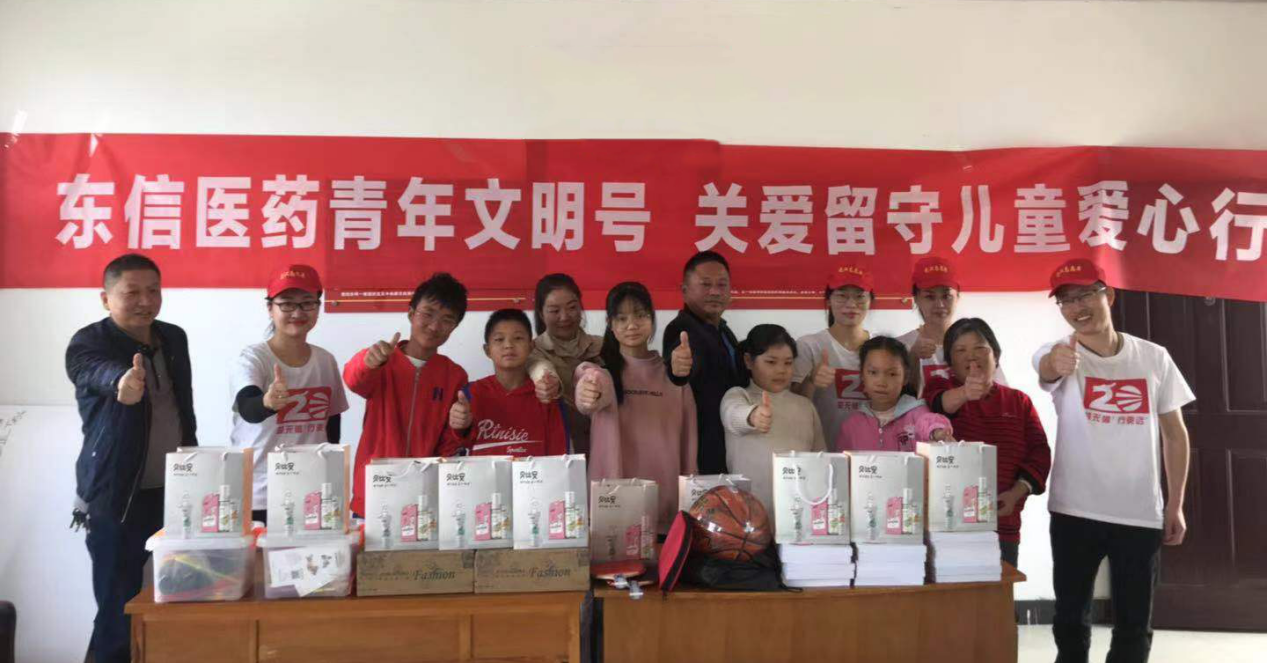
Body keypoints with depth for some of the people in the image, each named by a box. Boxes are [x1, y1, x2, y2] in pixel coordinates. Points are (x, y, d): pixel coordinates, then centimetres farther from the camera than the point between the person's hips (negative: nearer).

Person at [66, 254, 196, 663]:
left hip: (175, 489, 6)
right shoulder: (88, 344, -11)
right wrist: (122, 383, -58)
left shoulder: (174, 338, 7)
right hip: (117, 496, -5)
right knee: (120, 607, -3)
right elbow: (101, 373, -36)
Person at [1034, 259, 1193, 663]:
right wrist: (1055, 364, -58)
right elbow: (1047, 370, -33)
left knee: (1135, 625, 11)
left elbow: (1175, 433, 8)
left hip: (1142, 514, 2)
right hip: (1075, 512, -1)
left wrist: (1175, 505, 4)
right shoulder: (1056, 354, -7)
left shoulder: (1154, 357, 1)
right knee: (1071, 618, 10)